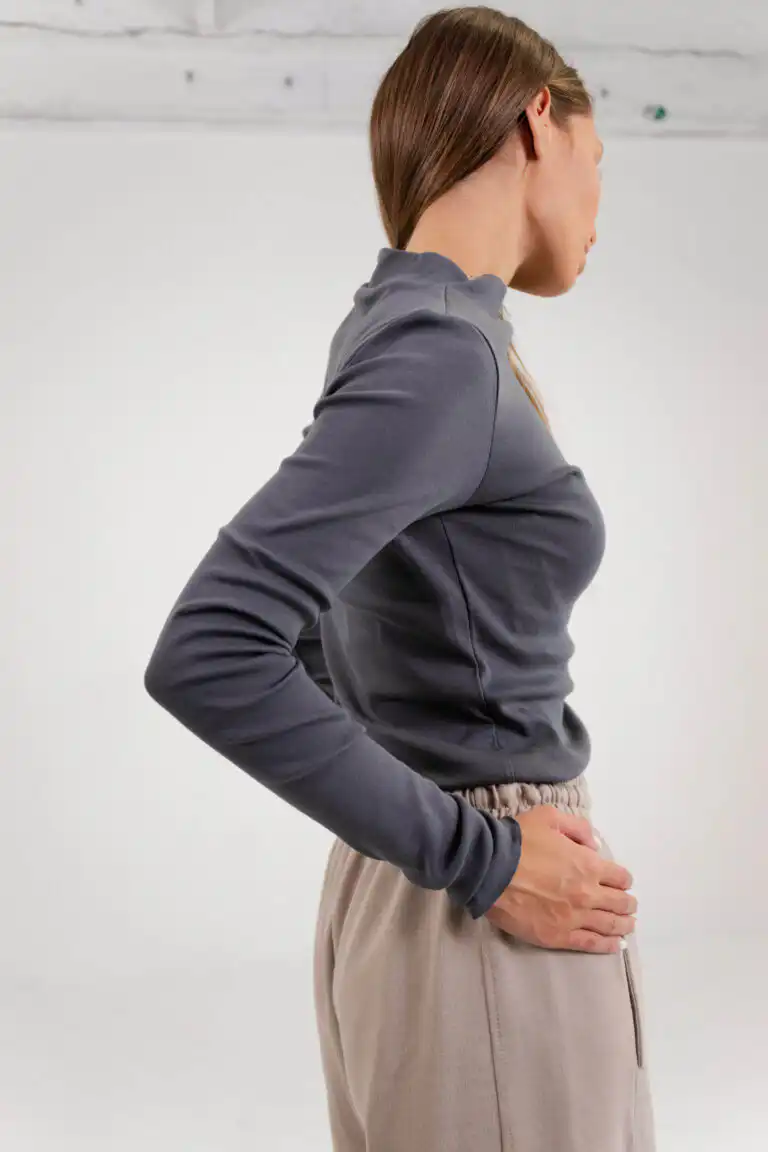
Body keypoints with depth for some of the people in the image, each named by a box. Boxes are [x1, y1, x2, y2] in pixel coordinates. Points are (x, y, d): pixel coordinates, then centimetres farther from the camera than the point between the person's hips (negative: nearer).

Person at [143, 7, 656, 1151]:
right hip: (487, 929, -9)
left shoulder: (402, 329, 8)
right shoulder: (441, 351, -19)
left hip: (396, 890, 9)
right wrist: (479, 859, -21)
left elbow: (301, 621, 20)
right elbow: (210, 655, -28)